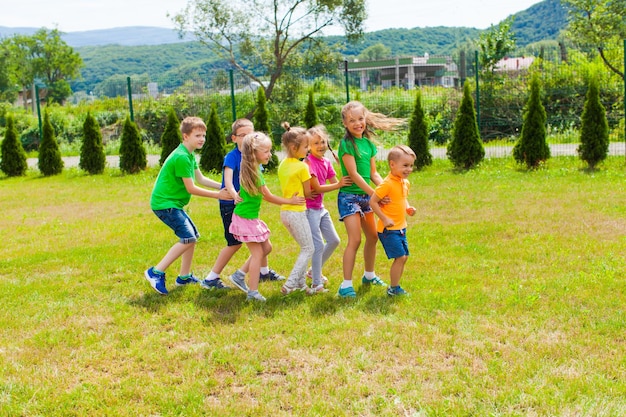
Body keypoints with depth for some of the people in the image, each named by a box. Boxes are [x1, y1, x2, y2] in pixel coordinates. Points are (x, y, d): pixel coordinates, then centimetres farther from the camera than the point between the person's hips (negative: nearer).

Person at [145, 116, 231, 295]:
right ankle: (156, 272, -13)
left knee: (193, 235, 16)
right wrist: (217, 195, -14)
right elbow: (191, 188, -19)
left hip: (173, 203, 11)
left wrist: (224, 187, 6)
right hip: (164, 203, -11)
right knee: (188, 238, -17)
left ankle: (184, 277, 25)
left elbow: (201, 179, 15)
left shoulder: (189, 155, 12)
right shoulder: (182, 157, -21)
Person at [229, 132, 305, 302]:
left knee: (266, 247, 15)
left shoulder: (252, 168, 5)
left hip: (252, 217, 9)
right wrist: (290, 201, -6)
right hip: (246, 218, -9)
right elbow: (268, 197, -15)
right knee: (258, 253, -3)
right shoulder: (254, 172, -22)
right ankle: (253, 292, 2)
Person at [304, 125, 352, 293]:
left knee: (334, 241, 13)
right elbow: (317, 188, -20)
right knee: (318, 245, -8)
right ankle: (316, 284, 2)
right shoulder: (309, 162, -17)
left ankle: (314, 271, 29)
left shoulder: (326, 162, 7)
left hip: (320, 208, 9)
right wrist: (339, 184, -20)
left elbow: (334, 183, 6)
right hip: (309, 208, -9)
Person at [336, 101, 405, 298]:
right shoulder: (346, 144, -14)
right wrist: (375, 194, -20)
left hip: (366, 196, 8)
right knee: (355, 240, -13)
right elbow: (353, 174, -19)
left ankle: (369, 275, 35)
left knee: (372, 236, 15)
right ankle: (346, 285, -7)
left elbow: (373, 174, 10)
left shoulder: (369, 144, 8)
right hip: (349, 196, -8)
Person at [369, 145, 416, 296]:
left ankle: (395, 286, 25)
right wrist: (384, 219, -22)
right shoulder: (387, 184, -20)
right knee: (399, 257, -9)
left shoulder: (406, 183, 7)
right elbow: (373, 201, -19)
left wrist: (408, 207, 3)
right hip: (388, 229, -9)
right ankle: (393, 289, 5)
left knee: (404, 257, 12)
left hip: (400, 227, 9)